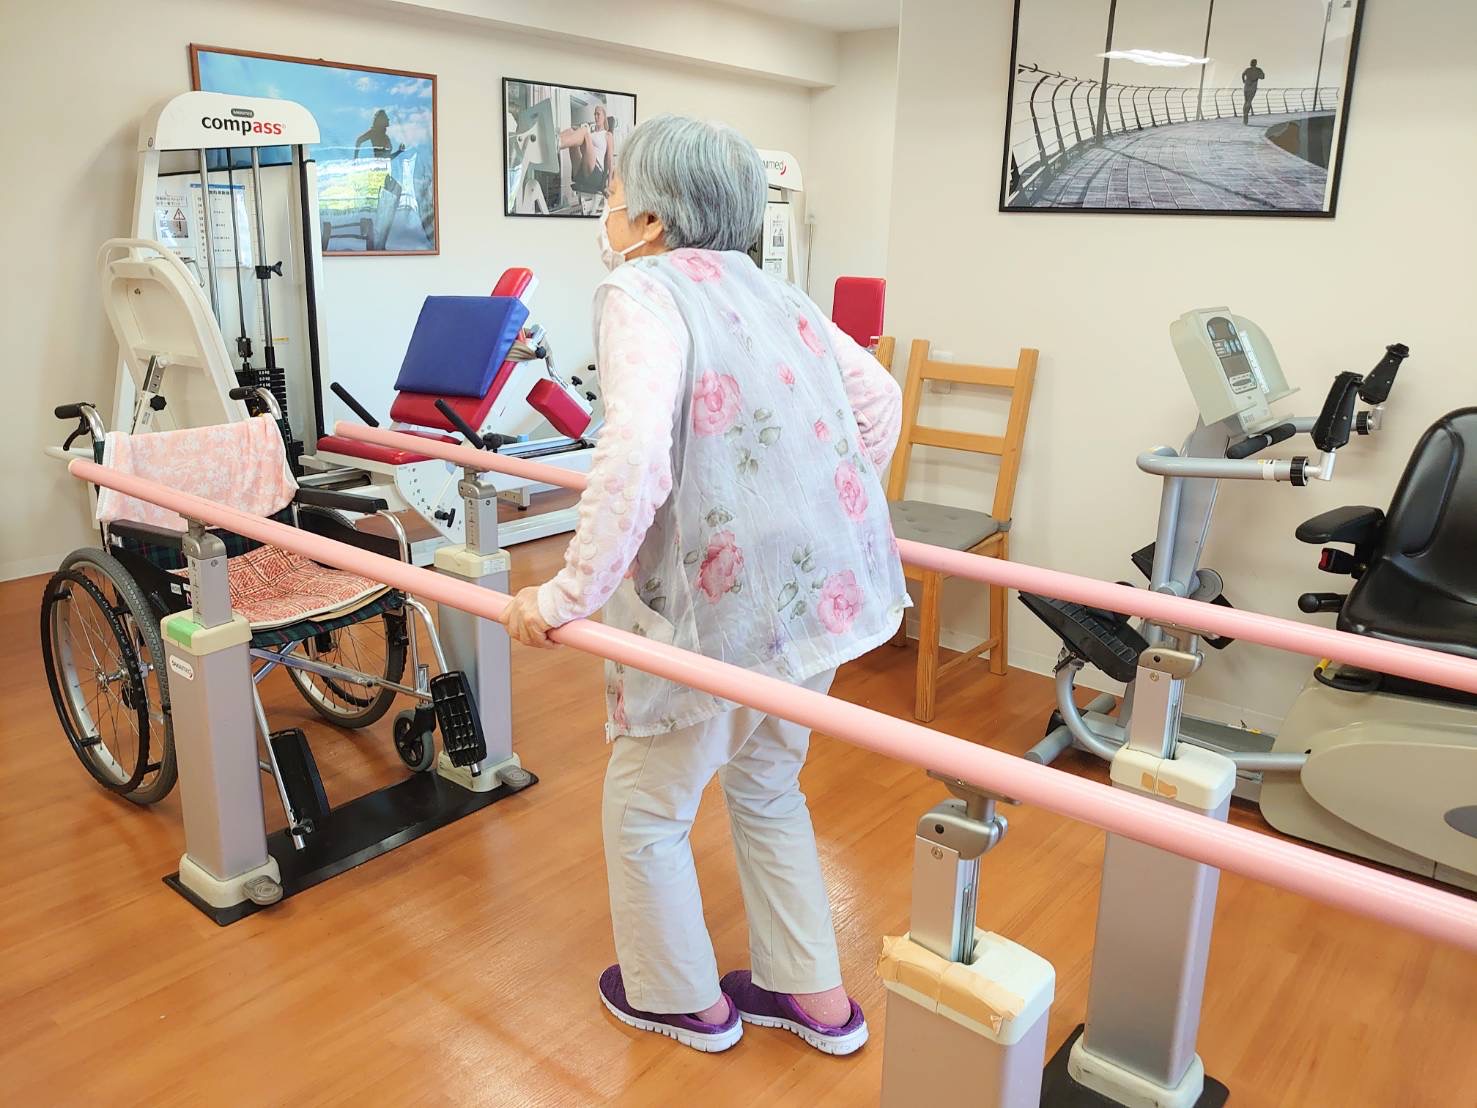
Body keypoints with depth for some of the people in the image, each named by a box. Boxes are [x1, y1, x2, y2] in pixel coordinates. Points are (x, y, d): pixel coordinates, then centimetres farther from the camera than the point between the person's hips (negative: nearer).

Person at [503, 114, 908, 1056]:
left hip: (725, 603, -8)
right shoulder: (768, 291, 11)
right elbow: (879, 398, 15)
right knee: (767, 786, 27)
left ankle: (684, 999, 38)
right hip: (826, 582, 8)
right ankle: (815, 996, 40)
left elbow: (636, 456, -29)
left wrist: (570, 595, -21)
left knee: (646, 812, 17)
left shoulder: (642, 294, -13)